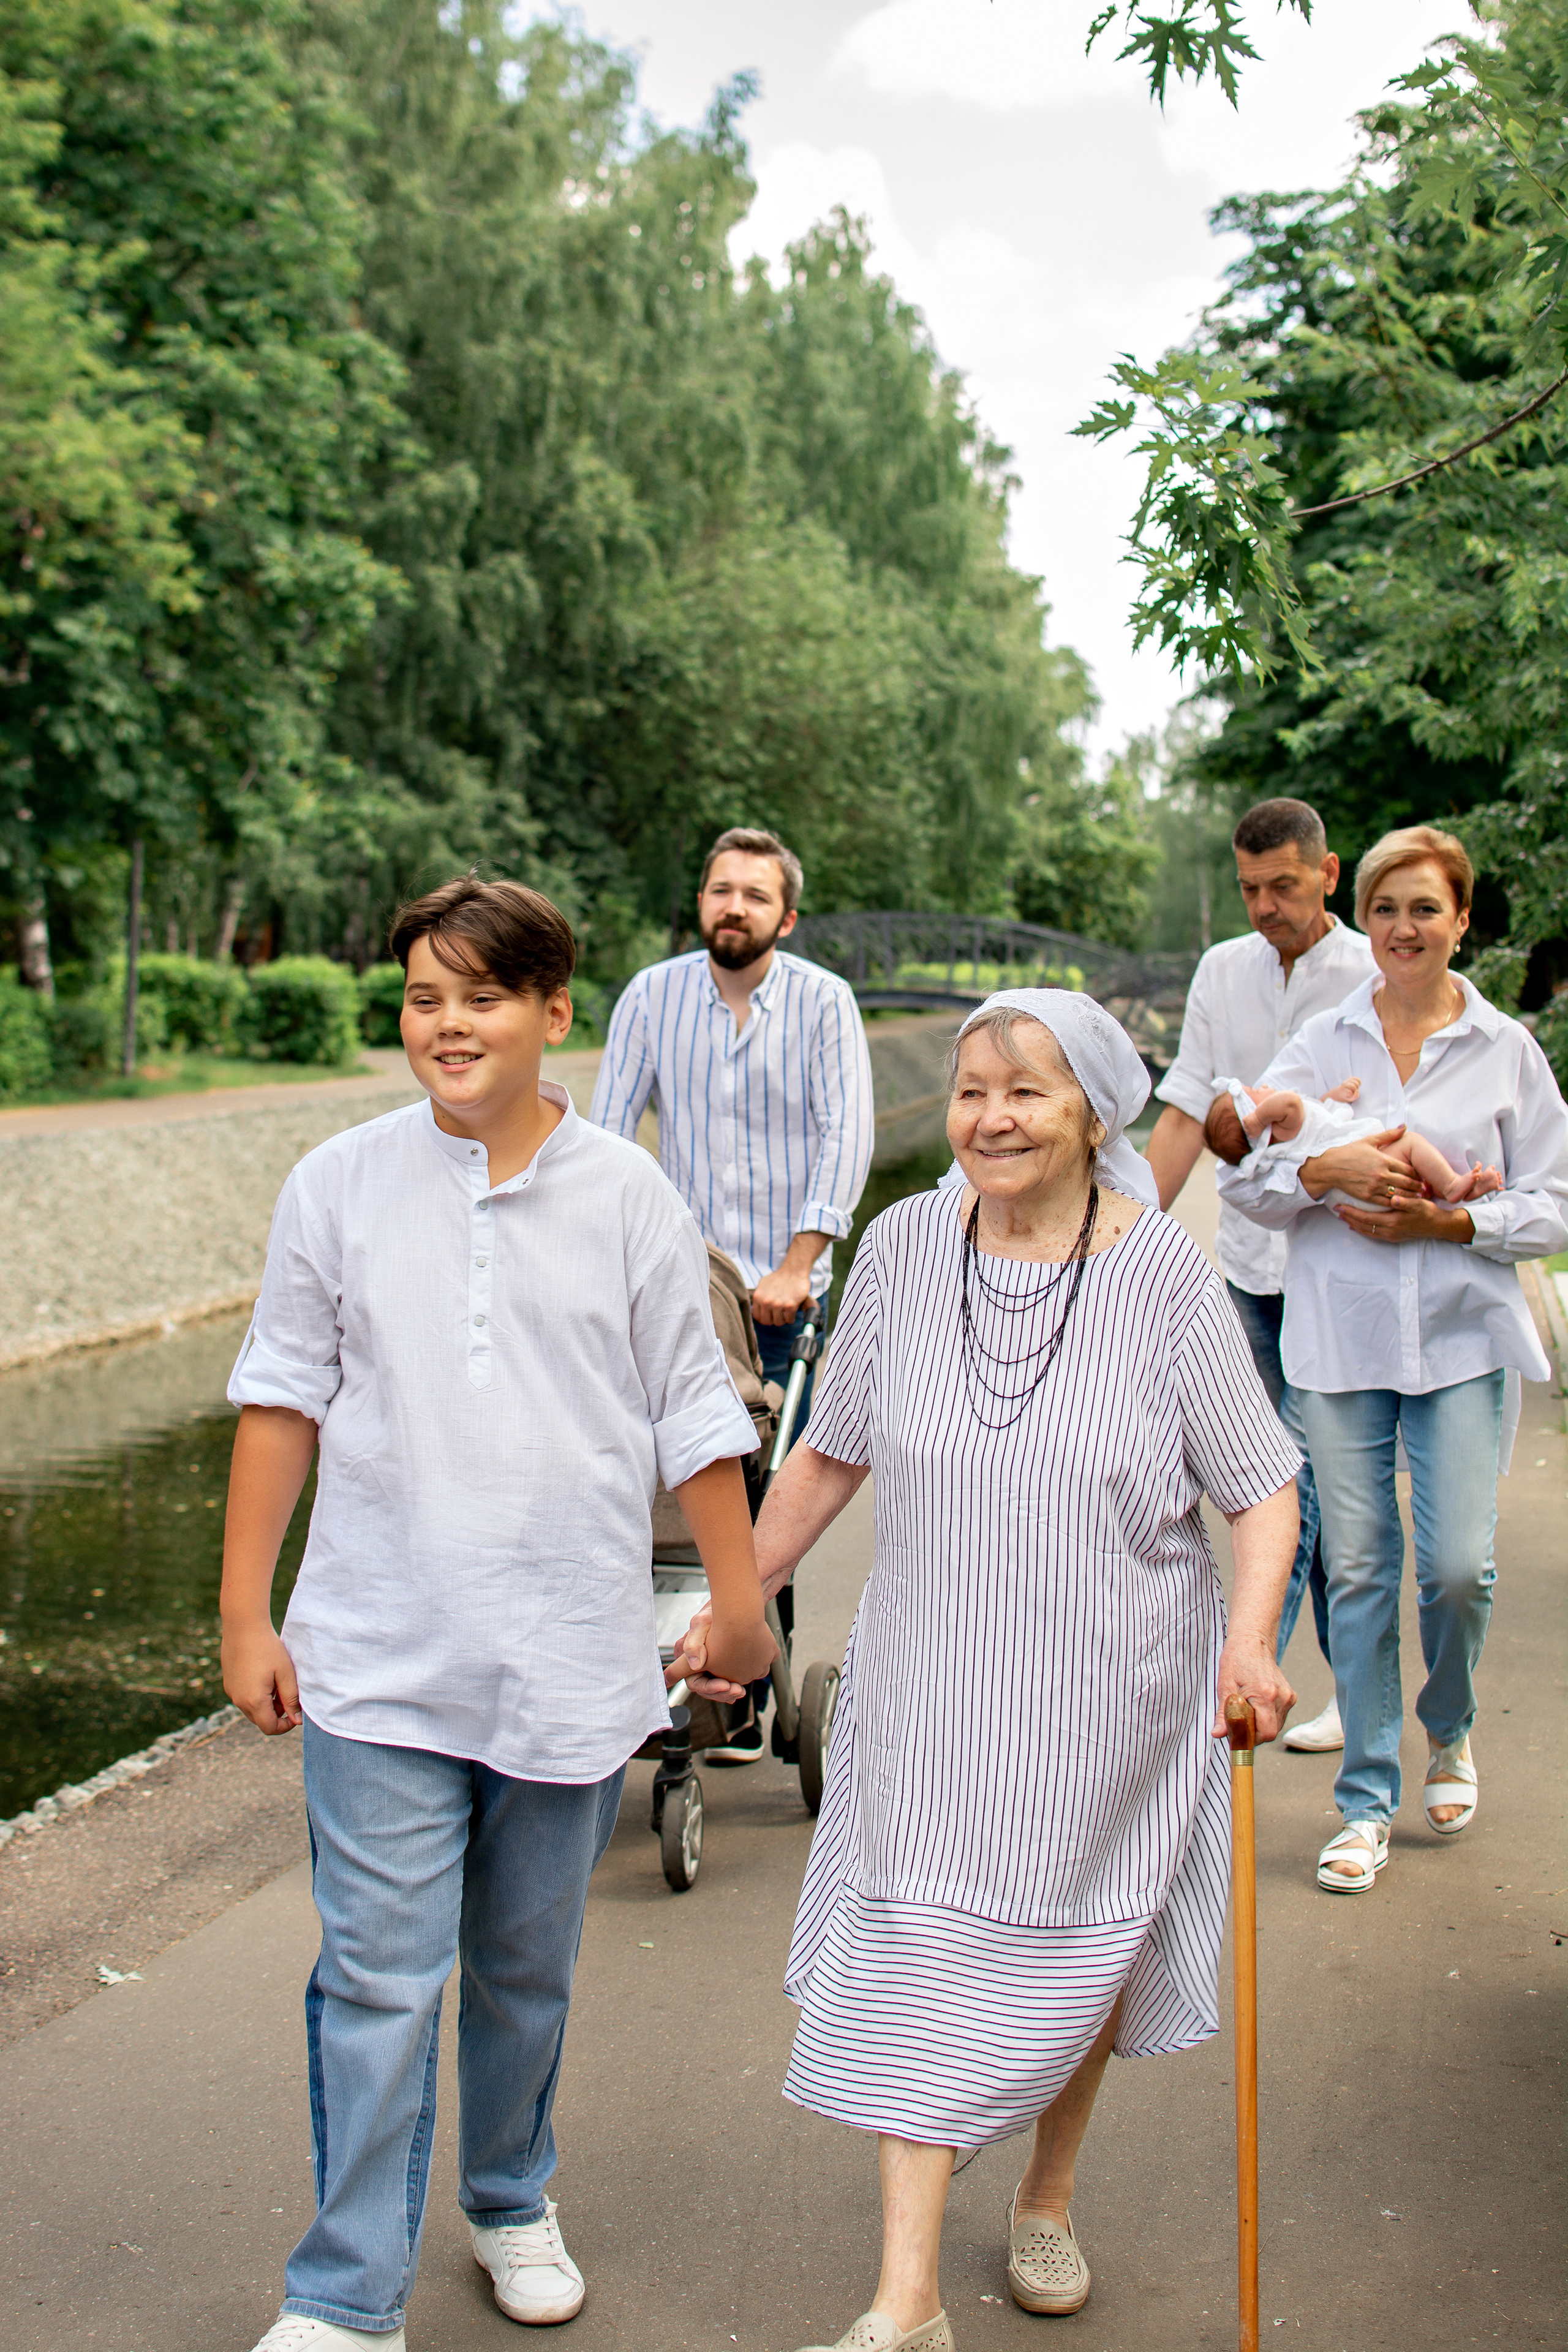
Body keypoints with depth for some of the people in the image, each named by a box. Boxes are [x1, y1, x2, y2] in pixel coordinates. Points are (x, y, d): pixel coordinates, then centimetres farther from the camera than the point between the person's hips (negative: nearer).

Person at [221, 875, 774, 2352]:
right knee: (377, 1981, -3)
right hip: (379, 1666, -1)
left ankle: (510, 2203, 39)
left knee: (528, 1972, 16)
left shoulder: (629, 1202, -1)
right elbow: (283, 1397, 4)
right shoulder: (339, 1187, -1)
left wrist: (738, 1600, 9)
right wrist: (245, 1612, 3)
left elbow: (693, 1417, 5)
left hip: (570, 1665, 1)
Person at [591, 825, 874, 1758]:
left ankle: (746, 1695, 9)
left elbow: (845, 1138, -8)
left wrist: (797, 1267, -17)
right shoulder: (653, 995, 3)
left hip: (779, 1289, -1)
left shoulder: (823, 1001, -2)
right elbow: (610, 1128, 3)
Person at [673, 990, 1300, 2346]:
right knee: (920, 1955, -3)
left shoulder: (1164, 1275, -11)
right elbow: (833, 1453, 7)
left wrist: (1250, 1642, -21)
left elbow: (1261, 1483, -6)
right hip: (934, 1687, 1)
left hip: (1112, 1695, -1)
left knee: (1079, 1958, 14)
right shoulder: (904, 1249, -4)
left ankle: (1047, 2205, 39)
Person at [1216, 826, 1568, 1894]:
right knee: (1359, 1566, 3)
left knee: (1460, 1564, -5)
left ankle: (1449, 1728, 27)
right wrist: (1331, 1171, -14)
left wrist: (1449, 1222, -11)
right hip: (1341, 1335, 1)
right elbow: (1241, 1173, 3)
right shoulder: (1323, 1042, 6)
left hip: (1466, 1335, 0)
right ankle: (1368, 1800, 15)